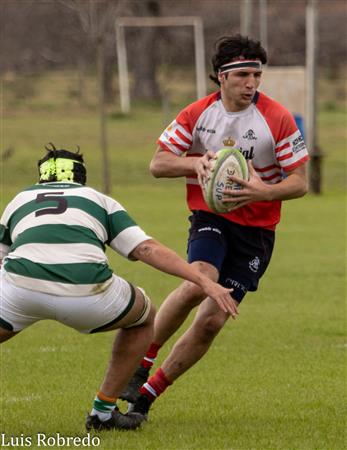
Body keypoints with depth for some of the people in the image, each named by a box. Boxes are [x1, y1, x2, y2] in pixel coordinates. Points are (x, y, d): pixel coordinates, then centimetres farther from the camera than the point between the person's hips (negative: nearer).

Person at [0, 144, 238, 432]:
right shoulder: (99, 200, 26)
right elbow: (148, 249, 12)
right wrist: (204, 281, 9)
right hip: (87, 294, 0)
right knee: (144, 317, 30)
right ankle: (104, 412, 31)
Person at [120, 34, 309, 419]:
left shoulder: (277, 119, -8)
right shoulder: (198, 114, -3)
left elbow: (299, 183, -5)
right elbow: (158, 164, 2)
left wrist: (262, 191, -24)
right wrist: (196, 162, -18)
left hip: (256, 231, 0)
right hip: (210, 217, 0)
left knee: (212, 321, -7)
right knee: (200, 281, -32)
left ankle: (146, 393, 8)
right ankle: (141, 361, -14)